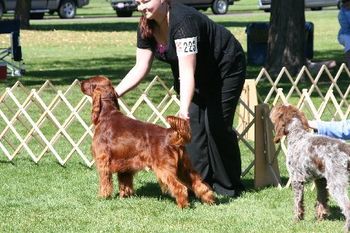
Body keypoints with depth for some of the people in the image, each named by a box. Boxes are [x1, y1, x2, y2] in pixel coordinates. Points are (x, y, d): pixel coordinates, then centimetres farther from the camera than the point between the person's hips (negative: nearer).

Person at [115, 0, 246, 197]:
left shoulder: (183, 20, -37)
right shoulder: (146, 27, -12)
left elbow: (187, 72, -43)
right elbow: (141, 68, -7)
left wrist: (184, 110, -53)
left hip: (225, 69, -8)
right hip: (200, 75, 8)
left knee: (217, 126, -9)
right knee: (193, 125, -6)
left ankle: (229, 186, 4)